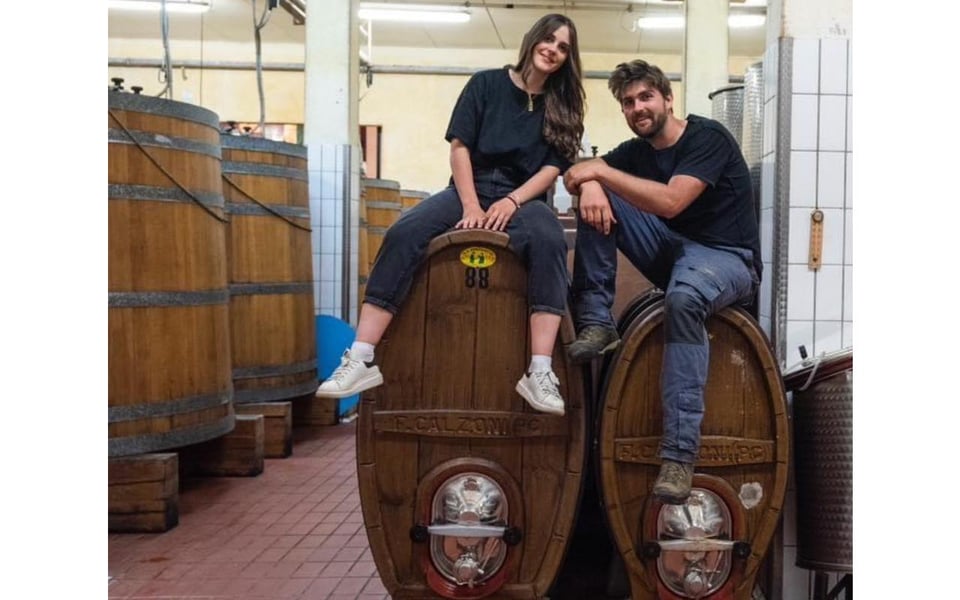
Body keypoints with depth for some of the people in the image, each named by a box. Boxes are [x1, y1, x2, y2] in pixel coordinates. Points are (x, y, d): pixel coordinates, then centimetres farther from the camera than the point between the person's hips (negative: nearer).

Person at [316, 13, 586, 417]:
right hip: (470, 190, 0)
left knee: (549, 241, -37)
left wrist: (513, 201, -17)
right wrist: (470, 205, -14)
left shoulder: (561, 106, 9)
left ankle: (540, 373, -43)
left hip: (524, 198, 0)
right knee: (402, 234, -29)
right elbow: (459, 147, 0)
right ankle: (361, 361, -33)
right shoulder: (486, 83, 5)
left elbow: (552, 168, 1)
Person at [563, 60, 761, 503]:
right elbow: (583, 173, 4)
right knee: (597, 199, -7)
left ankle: (679, 454, -42)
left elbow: (670, 202, -28)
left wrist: (601, 171, -26)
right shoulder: (637, 151, 8)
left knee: (683, 297, -42)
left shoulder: (708, 138, -13)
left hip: (726, 258, -7)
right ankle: (596, 324, -12)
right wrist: (590, 184, -21)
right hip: (671, 249, 7)